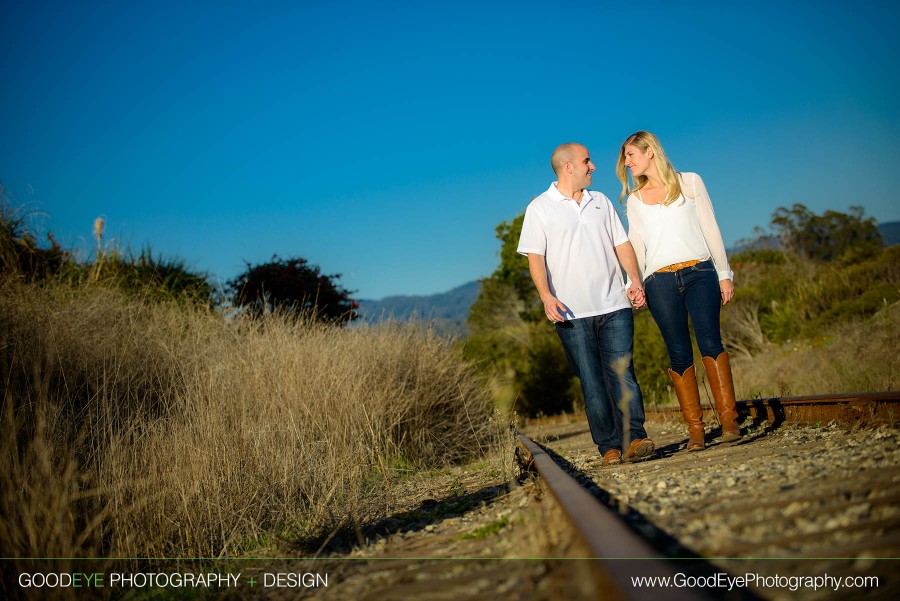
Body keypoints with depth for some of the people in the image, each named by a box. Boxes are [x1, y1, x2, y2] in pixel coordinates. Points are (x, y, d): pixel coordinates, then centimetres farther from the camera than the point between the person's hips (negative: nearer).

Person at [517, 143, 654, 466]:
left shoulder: (600, 201, 18)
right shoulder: (539, 208, 3)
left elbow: (621, 243, 18)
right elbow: (535, 256, -4)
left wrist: (635, 280, 4)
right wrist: (546, 297, -18)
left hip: (614, 305, 3)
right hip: (572, 312, -3)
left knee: (622, 373, -7)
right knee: (591, 382, -1)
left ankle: (634, 438, -9)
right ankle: (609, 446, 2)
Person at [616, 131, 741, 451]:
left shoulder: (690, 182, 11)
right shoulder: (634, 199, 16)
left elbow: (710, 229, 9)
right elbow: (636, 246, 13)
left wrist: (724, 273, 3)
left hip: (699, 273, -2)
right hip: (660, 282, 2)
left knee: (710, 341, -18)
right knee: (679, 354, -4)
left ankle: (729, 420, -18)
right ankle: (695, 429, -1)